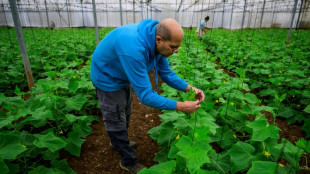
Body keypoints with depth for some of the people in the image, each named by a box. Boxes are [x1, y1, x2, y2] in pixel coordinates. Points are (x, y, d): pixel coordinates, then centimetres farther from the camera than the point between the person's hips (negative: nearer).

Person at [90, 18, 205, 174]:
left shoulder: (157, 42, -18)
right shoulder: (134, 50, -43)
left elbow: (165, 72, -7)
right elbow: (145, 96, -39)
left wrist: (188, 88, -20)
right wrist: (180, 106, -36)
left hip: (123, 75, 8)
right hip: (107, 78, -8)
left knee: (124, 114, 24)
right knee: (117, 121, 7)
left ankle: (119, 141, 52)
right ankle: (128, 161, 28)